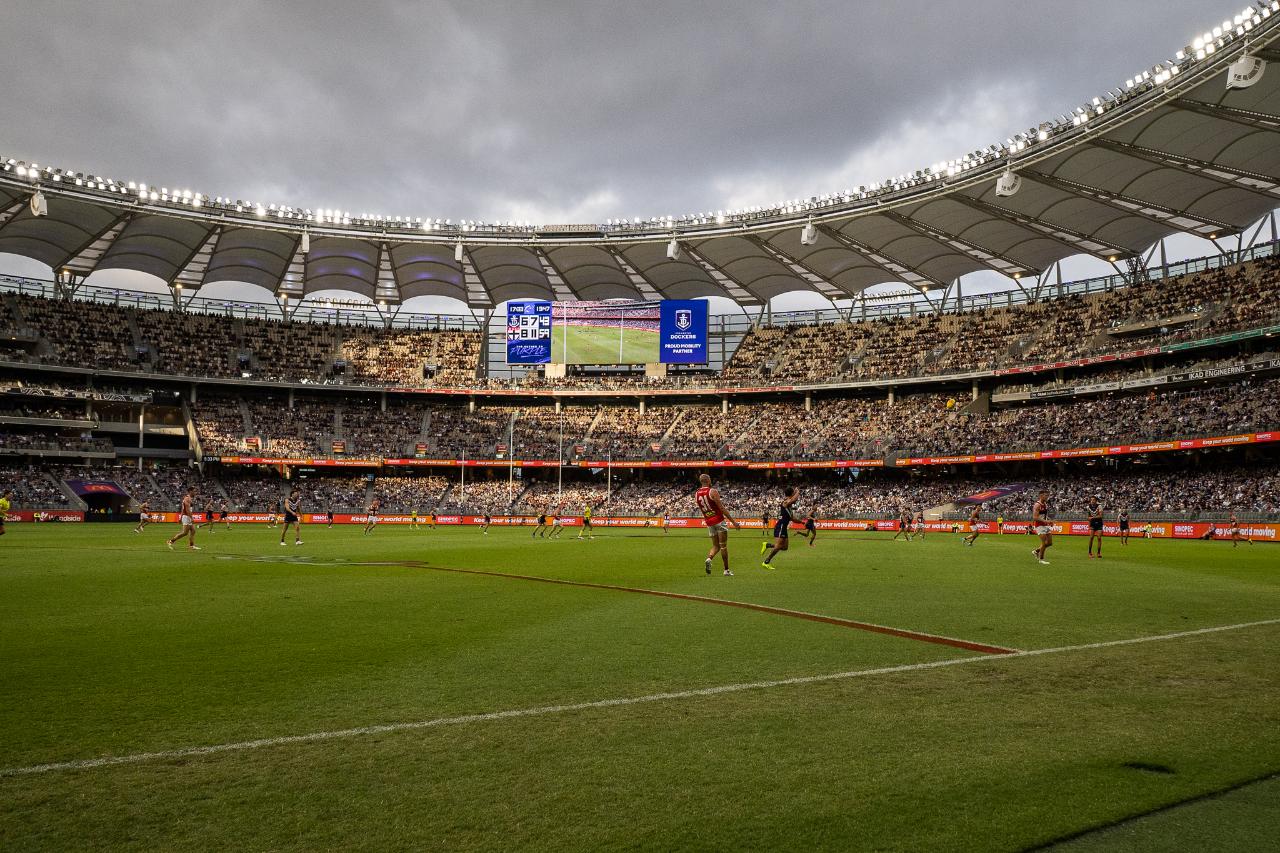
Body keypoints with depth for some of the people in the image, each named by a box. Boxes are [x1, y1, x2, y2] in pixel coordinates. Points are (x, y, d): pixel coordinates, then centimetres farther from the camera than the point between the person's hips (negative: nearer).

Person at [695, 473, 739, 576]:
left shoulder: (696, 494, 5)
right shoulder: (713, 491, -13)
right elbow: (722, 509, -15)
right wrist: (733, 521, -11)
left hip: (709, 523, 5)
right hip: (719, 520, -5)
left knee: (715, 546, 14)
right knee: (723, 546, 3)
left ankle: (709, 558, -15)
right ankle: (726, 570, 7)